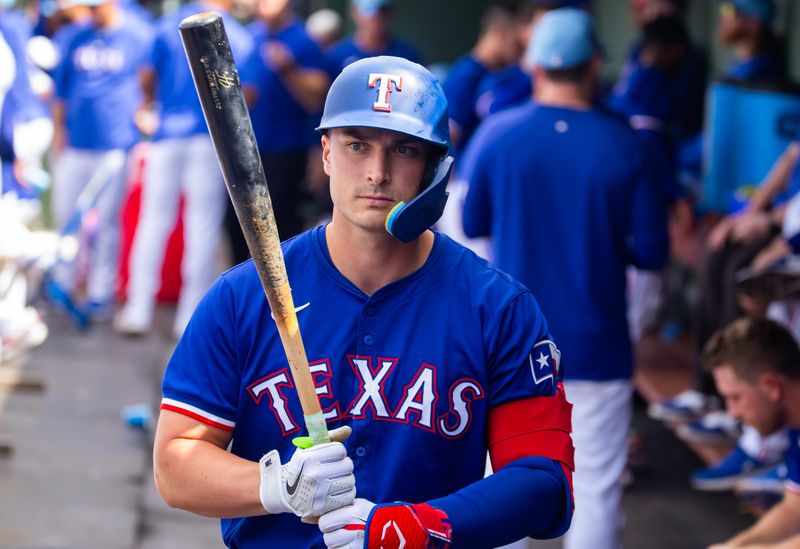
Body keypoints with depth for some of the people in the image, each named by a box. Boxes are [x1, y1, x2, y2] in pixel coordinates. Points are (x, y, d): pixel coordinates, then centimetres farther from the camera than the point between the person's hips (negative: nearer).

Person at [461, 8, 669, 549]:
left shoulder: (497, 134, -9)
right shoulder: (624, 145, -12)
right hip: (596, 345, -2)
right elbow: (652, 251, -7)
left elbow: (470, 224, 3)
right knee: (597, 487, 6)